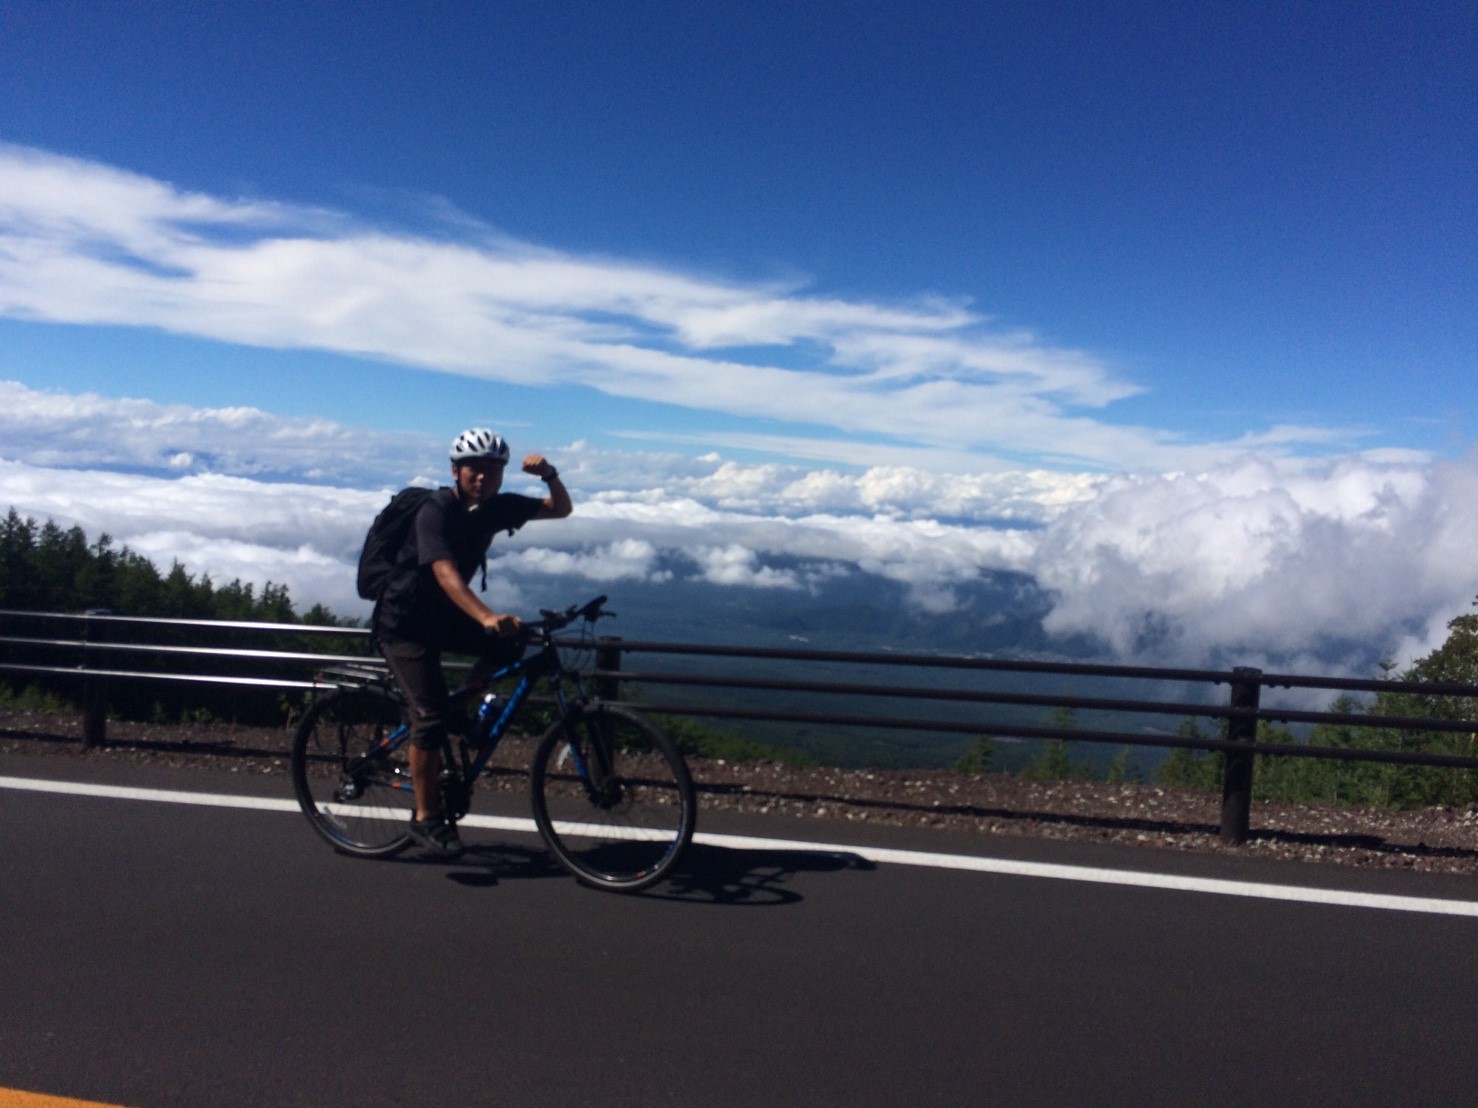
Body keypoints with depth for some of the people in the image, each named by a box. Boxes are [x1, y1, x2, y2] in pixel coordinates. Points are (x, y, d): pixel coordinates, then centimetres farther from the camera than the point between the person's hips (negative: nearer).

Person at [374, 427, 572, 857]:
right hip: (404, 622, -7)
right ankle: (426, 818, 2)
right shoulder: (436, 511, -25)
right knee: (431, 714, -13)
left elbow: (561, 509, -1)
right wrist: (488, 617, -56)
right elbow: (445, 571, -41)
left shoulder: (495, 506, -6)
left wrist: (549, 475, -23)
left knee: (510, 645, -12)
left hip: (444, 615, 7)